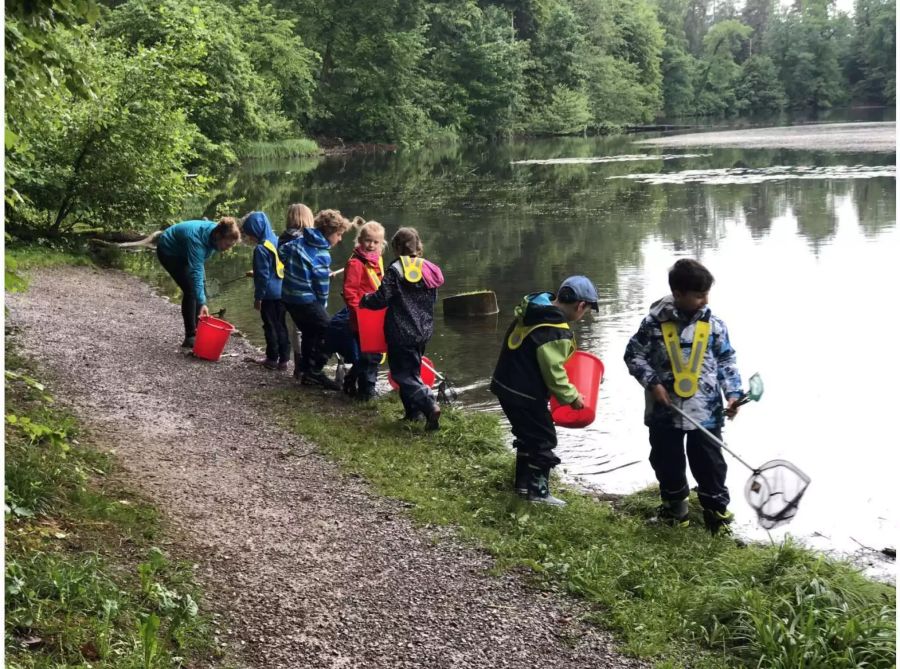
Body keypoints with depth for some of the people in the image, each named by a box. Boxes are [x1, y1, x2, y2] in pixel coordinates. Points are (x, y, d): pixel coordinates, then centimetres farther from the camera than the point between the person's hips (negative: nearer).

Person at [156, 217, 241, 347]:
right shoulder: (197, 240, -40)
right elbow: (195, 273, -44)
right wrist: (202, 303, -48)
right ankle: (190, 337, -12)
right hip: (169, 252, -8)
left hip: (184, 252, 8)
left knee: (201, 286, 3)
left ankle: (199, 331, 11)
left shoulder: (214, 231, -16)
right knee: (190, 289, -17)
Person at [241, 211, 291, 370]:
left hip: (270, 294, -7)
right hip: (282, 293, 7)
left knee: (270, 327, 3)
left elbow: (263, 276, -15)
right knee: (281, 326, 11)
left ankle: (272, 358, 10)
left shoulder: (261, 249, -15)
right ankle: (284, 358, 14)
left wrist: (258, 297, -8)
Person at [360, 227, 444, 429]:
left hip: (401, 332, -6)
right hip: (424, 330, 6)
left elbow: (382, 299, -15)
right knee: (413, 370, 20)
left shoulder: (395, 270, -14)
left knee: (404, 374, -1)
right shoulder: (429, 269, 5)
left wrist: (365, 300, 4)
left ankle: (429, 405, -20)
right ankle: (414, 411, 18)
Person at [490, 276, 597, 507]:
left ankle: (523, 482, 32)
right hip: (525, 393, -9)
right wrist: (572, 397, -4)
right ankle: (538, 491, 13)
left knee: (527, 434, 23)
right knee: (543, 439, 6)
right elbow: (554, 373, -19)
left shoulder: (532, 311, 5)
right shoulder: (557, 332, -23)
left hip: (505, 384, 9)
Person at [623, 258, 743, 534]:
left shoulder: (714, 324, -2)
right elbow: (633, 355, 0)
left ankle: (717, 510, 20)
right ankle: (674, 507, 34)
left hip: (706, 412, 0)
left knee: (710, 464, 5)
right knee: (667, 463, 15)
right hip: (665, 412, 0)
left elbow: (727, 361, 7)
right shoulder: (655, 322, -8)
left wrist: (733, 393, -4)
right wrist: (652, 382, -11)